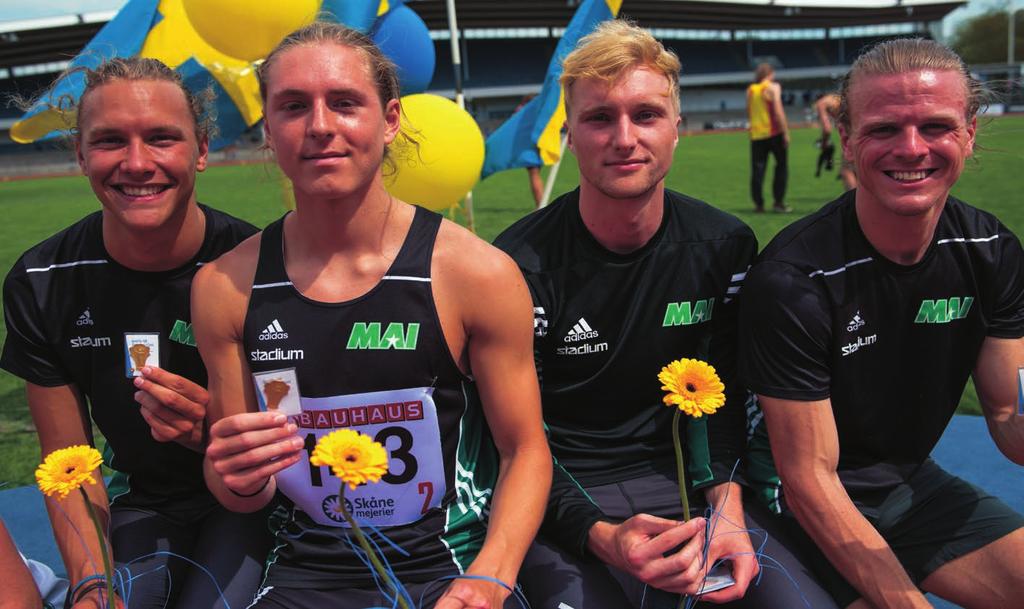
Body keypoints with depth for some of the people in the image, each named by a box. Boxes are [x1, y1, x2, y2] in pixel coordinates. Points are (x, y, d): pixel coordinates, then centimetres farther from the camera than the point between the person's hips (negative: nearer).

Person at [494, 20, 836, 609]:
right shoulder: (521, 263, -14)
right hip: (558, 496, -2)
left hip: (676, 476, 3)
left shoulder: (726, 246, -2)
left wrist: (726, 504, -11)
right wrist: (600, 536, -25)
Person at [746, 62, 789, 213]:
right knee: (781, 166, 6)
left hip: (756, 134, 4)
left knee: (758, 170, 4)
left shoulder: (750, 90, 11)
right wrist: (786, 132, -11)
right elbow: (778, 111, -13)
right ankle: (778, 202, 2)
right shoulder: (773, 87, -5)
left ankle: (758, 204, 3)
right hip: (774, 133, -4)